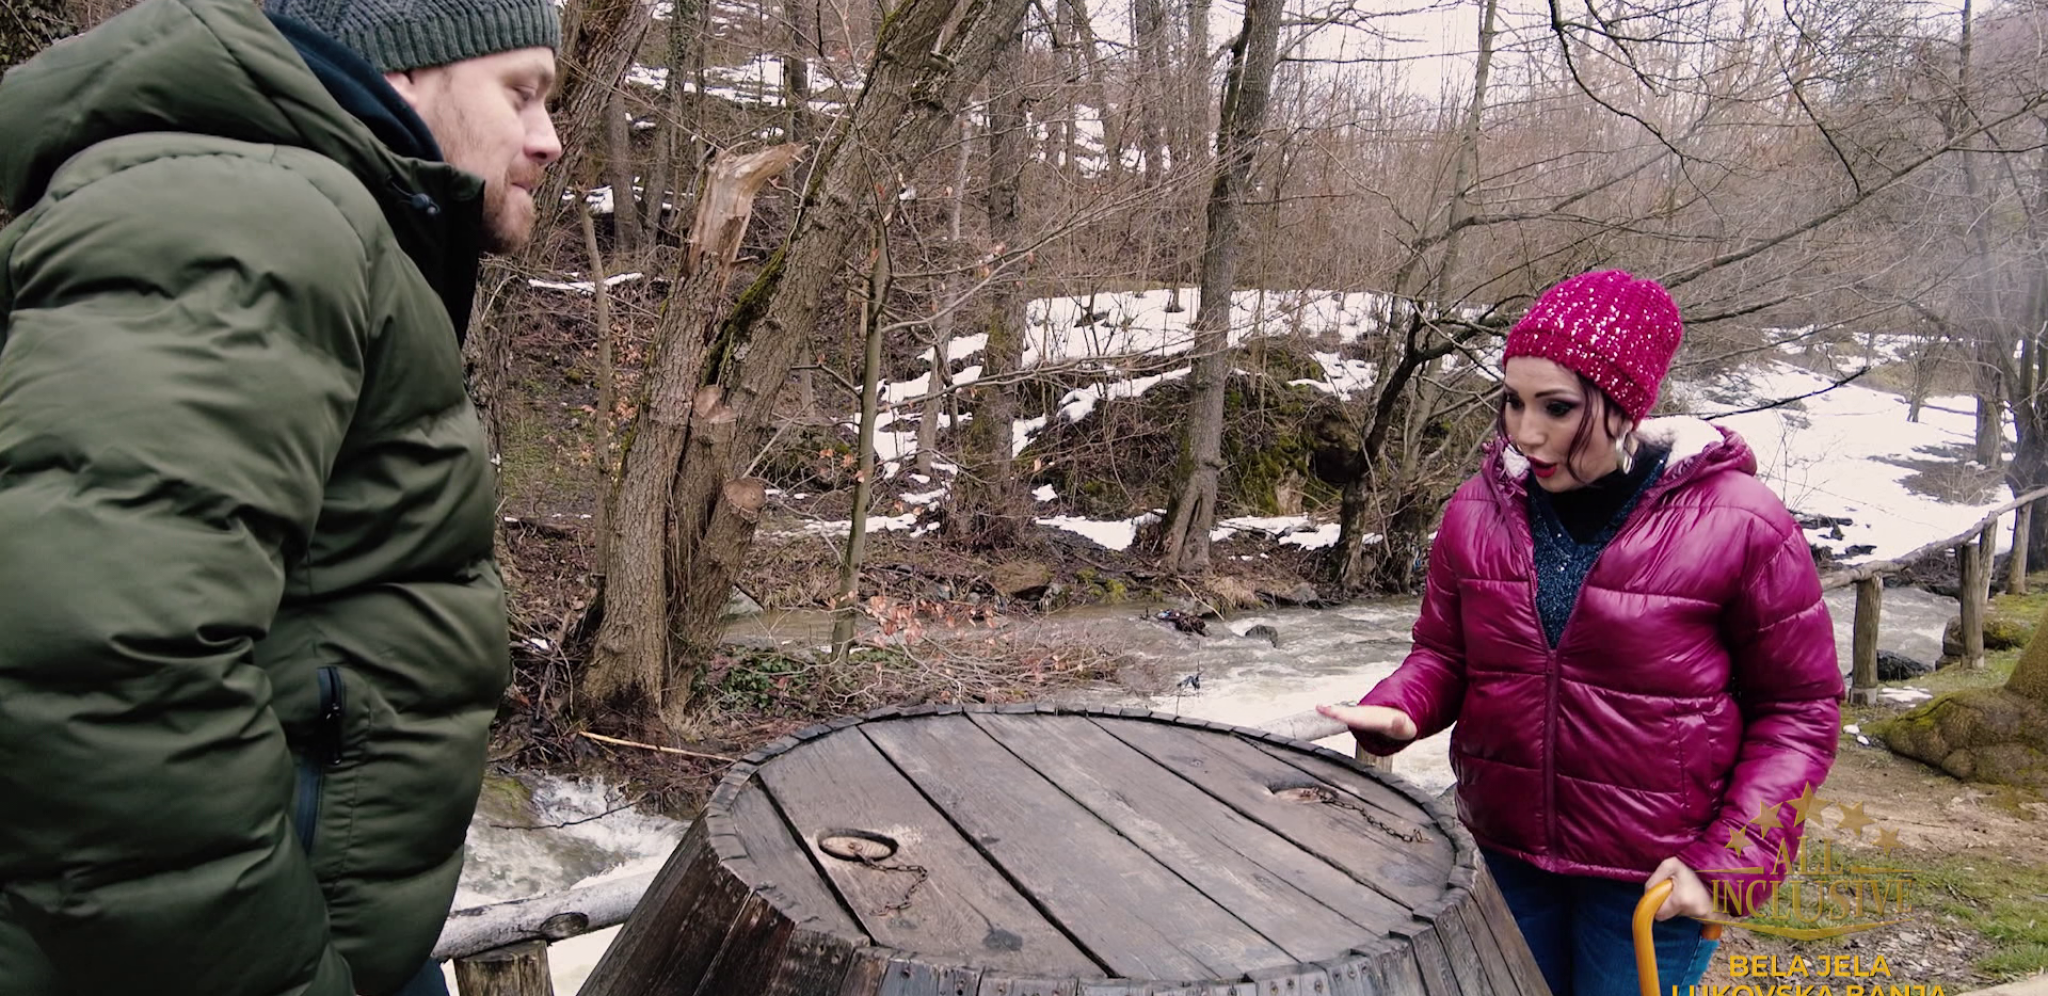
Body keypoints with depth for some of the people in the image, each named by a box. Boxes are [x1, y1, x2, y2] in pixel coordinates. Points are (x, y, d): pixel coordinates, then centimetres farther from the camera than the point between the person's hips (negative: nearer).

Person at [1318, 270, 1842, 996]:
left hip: (1651, 882, -3)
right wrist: (1398, 708, -15)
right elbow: (1445, 653, 7)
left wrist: (1734, 859, -14)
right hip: (1508, 856, 4)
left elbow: (1797, 710, -6)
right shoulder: (1478, 510, -5)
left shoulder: (1739, 526, -15)